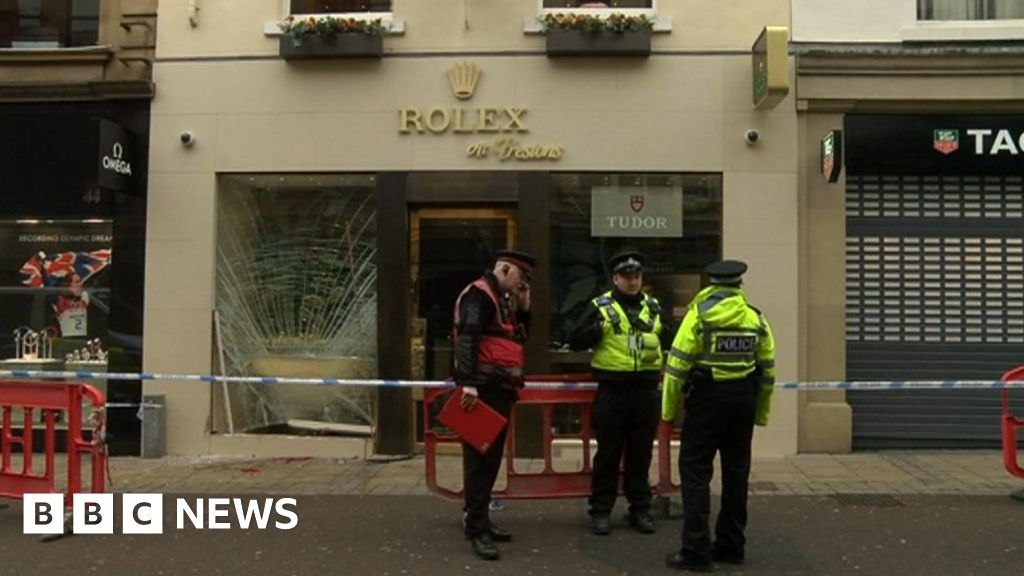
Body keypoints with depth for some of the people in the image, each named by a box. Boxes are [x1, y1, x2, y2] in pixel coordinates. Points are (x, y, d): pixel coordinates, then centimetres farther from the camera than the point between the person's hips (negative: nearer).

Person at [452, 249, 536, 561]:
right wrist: (467, 382, -33)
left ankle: (477, 518, 25)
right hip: (484, 388, -10)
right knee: (480, 457, -7)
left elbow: (519, 337, 25)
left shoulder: (502, 299, 20)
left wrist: (523, 307, 12)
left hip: (500, 388, 10)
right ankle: (477, 529, -4)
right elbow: (466, 338, -24)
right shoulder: (480, 294, -11)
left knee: (492, 457, 15)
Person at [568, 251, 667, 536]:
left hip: (645, 392, 3)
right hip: (611, 392, -3)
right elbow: (575, 341, -4)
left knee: (641, 454, 11)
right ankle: (601, 511, 14)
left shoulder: (653, 307, 12)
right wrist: (598, 329, -18)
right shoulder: (600, 307, 1)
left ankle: (640, 509, 22)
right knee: (608, 454, 4)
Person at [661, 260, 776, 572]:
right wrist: (762, 411, 17)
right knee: (736, 471, 13)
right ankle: (730, 546, 21)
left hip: (707, 398, -4)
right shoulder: (756, 319, 5)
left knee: (695, 471, 0)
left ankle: (696, 550, -2)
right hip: (743, 400, 5)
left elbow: (677, 365, -11)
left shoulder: (698, 315, -7)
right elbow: (767, 371, 8)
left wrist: (669, 408, -3)